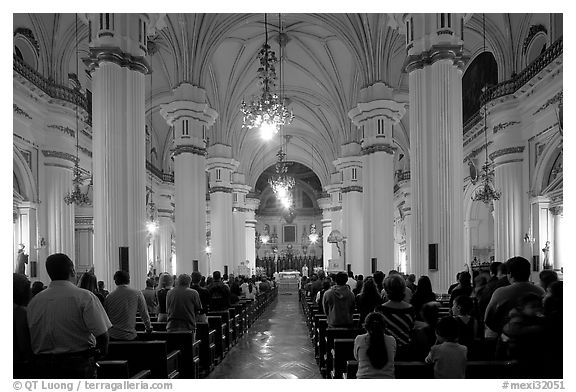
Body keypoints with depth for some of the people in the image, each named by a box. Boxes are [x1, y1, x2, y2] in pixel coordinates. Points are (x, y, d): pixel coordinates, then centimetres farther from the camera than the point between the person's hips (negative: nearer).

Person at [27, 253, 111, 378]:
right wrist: (101, 352, 3)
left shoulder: (33, 301, 1)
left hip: (43, 367, 5)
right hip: (79, 364, -5)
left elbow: (32, 339, 9)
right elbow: (101, 334, -16)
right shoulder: (85, 297, -14)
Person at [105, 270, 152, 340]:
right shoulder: (137, 294, -3)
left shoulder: (109, 297, 0)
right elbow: (144, 313, 4)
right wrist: (148, 327, 19)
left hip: (112, 336, 2)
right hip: (130, 336, -2)